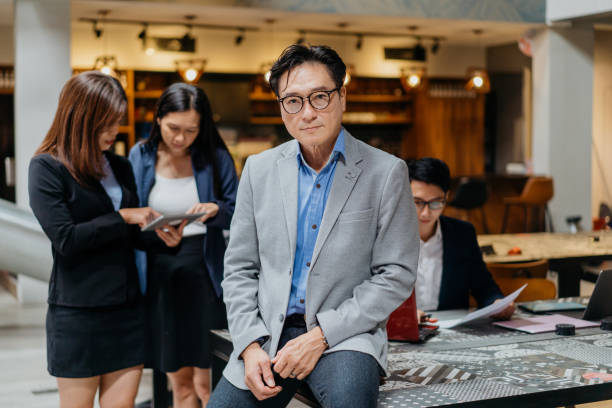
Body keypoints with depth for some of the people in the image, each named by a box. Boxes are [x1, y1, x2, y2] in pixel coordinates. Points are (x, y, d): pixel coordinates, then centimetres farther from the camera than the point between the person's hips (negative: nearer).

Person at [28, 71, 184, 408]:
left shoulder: (120, 167, 11)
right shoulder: (47, 167, -7)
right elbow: (65, 239, -16)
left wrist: (162, 238, -7)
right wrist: (123, 217, -13)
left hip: (126, 307, 5)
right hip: (78, 312, -5)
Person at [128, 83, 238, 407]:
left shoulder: (215, 158, -1)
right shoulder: (140, 157, 3)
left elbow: (238, 215, 0)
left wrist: (216, 210, -20)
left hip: (203, 273, -2)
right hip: (158, 274, 2)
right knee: (179, 379, 11)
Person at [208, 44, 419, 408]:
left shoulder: (386, 172, -3)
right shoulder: (259, 169, 8)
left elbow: (396, 276, -5)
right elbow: (240, 268, 10)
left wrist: (321, 336, -13)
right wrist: (250, 345, -5)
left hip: (346, 334, -4)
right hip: (267, 334, 4)